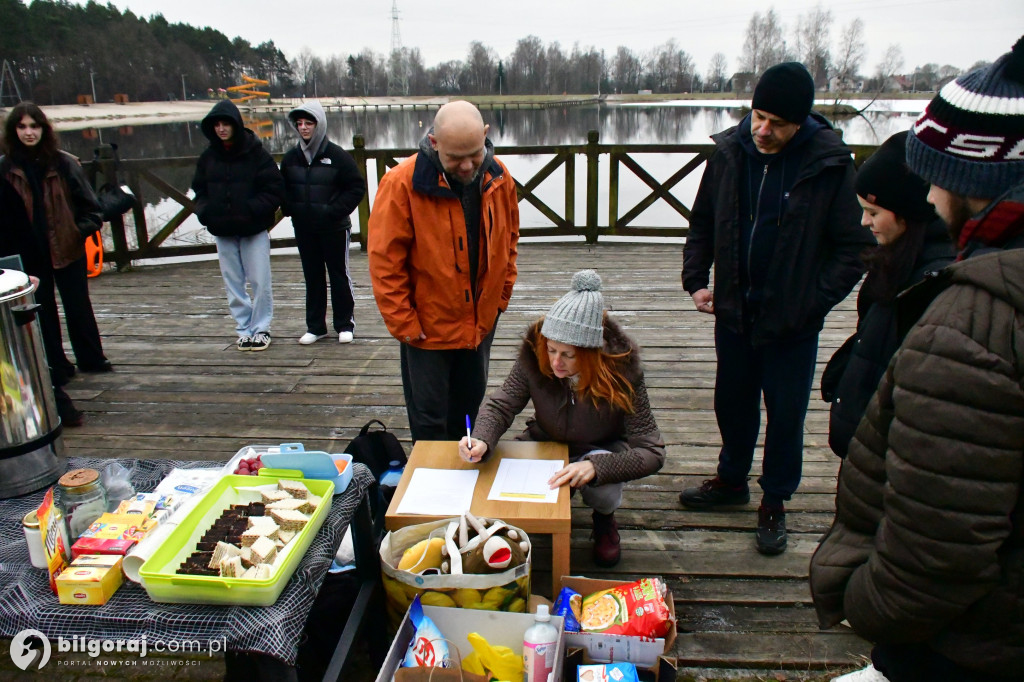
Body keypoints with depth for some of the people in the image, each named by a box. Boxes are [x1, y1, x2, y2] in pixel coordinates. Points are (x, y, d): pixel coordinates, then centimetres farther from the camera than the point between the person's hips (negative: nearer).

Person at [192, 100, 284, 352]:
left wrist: (251, 211, -21)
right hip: (222, 231, 4)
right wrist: (204, 211, -7)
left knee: (260, 282, 0)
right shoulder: (208, 157, 6)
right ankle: (244, 330, 20)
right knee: (233, 284, 9)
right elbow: (199, 191, 13)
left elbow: (275, 190, -10)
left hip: (254, 230, -4)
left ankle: (260, 329, 14)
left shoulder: (256, 154, -7)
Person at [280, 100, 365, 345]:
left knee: (340, 275, 5)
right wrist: (291, 210, -2)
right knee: (312, 278, 10)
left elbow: (357, 187, -8)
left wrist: (335, 211, -15)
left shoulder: (337, 156, -8)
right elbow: (283, 190, 16)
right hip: (304, 230, 4)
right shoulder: (291, 158, 5)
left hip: (334, 228, -4)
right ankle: (315, 326, 19)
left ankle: (345, 325, 15)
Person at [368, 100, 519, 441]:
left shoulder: (499, 177, -5)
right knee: (429, 417, 8)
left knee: (469, 407, 21)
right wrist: (404, 324, -14)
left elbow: (508, 240, 10)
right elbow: (384, 262, -16)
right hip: (427, 327, -4)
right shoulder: (402, 183, -20)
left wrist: (501, 296, 7)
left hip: (481, 322, 5)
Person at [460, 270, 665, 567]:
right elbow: (501, 405, -15)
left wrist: (595, 466, -47)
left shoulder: (622, 370, -30)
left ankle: (604, 520, 4)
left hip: (600, 449, -2)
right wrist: (482, 441, -39)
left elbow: (651, 452, -29)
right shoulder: (534, 354, -25)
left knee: (601, 484, -35)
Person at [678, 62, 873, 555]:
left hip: (792, 323, -3)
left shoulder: (829, 164, -13)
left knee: (786, 414, 9)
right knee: (732, 402, 19)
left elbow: (854, 247, -9)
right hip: (733, 312, 4)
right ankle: (731, 479, 41)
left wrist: (814, 301, -17)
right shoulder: (729, 152, -3)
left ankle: (774, 501, 29)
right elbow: (702, 223, 9)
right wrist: (695, 279, -1)